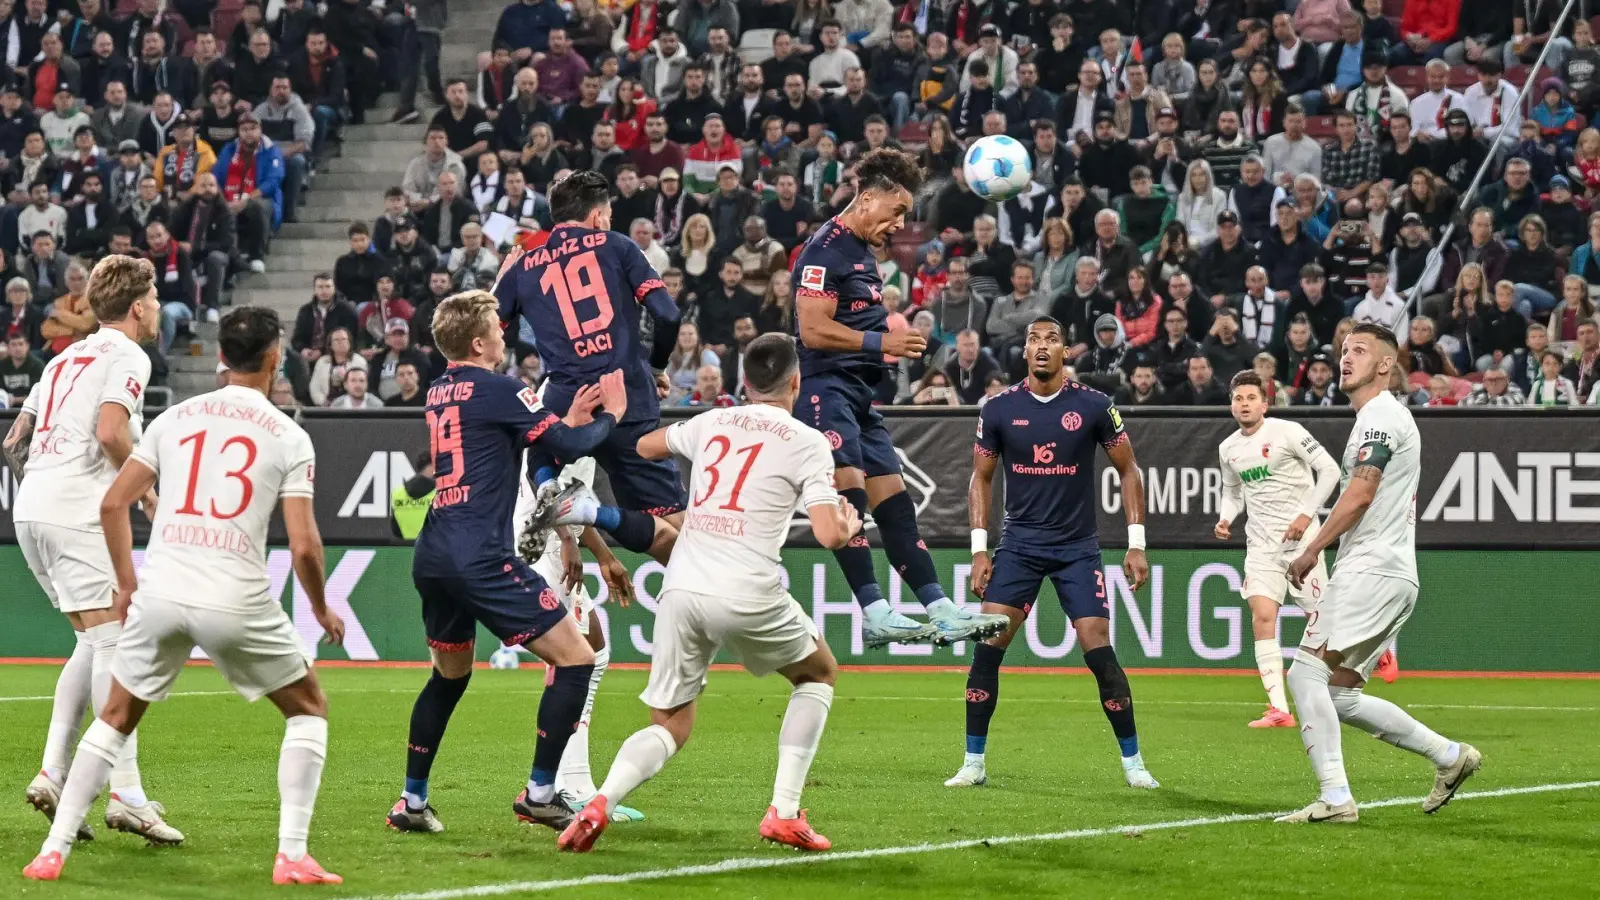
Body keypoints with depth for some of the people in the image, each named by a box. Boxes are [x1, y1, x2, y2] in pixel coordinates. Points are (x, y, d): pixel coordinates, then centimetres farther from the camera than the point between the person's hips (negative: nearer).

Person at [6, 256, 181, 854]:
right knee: (114, 642, -10)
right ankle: (126, 794, -17)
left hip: (30, 510, 9)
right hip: (78, 513, -9)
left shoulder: (69, 356, 23)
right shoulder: (127, 356, -2)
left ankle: (52, 774, 6)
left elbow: (14, 442, 23)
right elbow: (110, 432, -18)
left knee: (95, 642, 15)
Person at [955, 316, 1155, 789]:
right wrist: (979, 548, 2)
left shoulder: (1093, 406, -4)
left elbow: (1128, 471, 4)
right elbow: (981, 478, 10)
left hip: (1078, 548, -1)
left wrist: (1136, 543, -2)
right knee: (987, 646, -10)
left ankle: (1133, 762, 5)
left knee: (1099, 650, -9)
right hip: (1018, 545, 1)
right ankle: (973, 762, 0)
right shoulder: (999, 409, 0)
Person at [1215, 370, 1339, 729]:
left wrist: (1307, 514, -17)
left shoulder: (1287, 432, -10)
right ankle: (1279, 709, -12)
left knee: (1319, 615, -1)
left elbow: (1329, 470, -10)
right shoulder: (1228, 448, 9)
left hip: (1300, 535, -5)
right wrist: (1225, 519, 3)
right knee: (1262, 616, -11)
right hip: (1261, 542, 5)